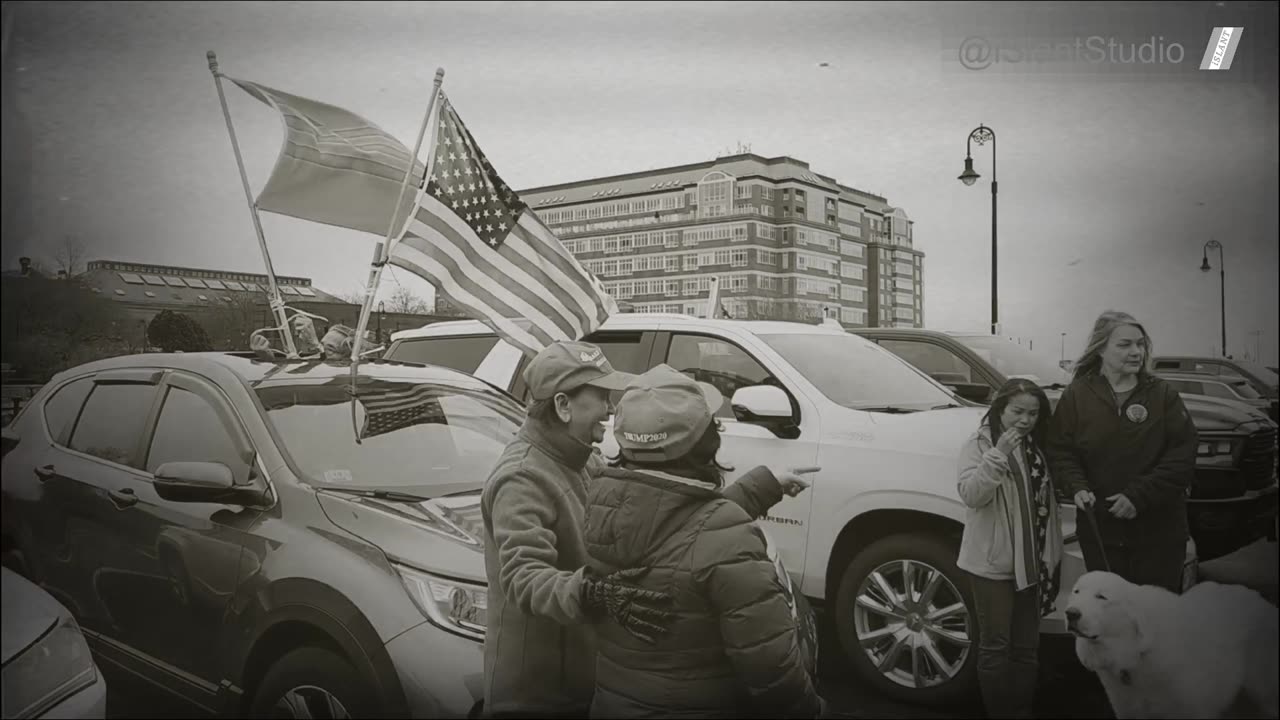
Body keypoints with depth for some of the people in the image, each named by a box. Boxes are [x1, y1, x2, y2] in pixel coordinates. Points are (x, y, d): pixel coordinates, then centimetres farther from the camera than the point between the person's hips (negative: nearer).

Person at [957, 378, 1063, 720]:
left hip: (1031, 562, 6)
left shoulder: (1037, 447, 10)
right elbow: (971, 495, -22)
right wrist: (998, 454, -31)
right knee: (996, 645, 2)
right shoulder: (980, 445, -8)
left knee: (1027, 646, 14)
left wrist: (1053, 555, 11)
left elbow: (1047, 501, 16)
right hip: (993, 563, -6)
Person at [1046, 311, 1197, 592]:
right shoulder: (1077, 395, 0)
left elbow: (1183, 454, -7)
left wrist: (1139, 496, -16)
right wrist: (1078, 487, -15)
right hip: (1099, 530, 1)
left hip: (1159, 531, 0)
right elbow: (1060, 450, 3)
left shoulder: (1163, 394, -1)